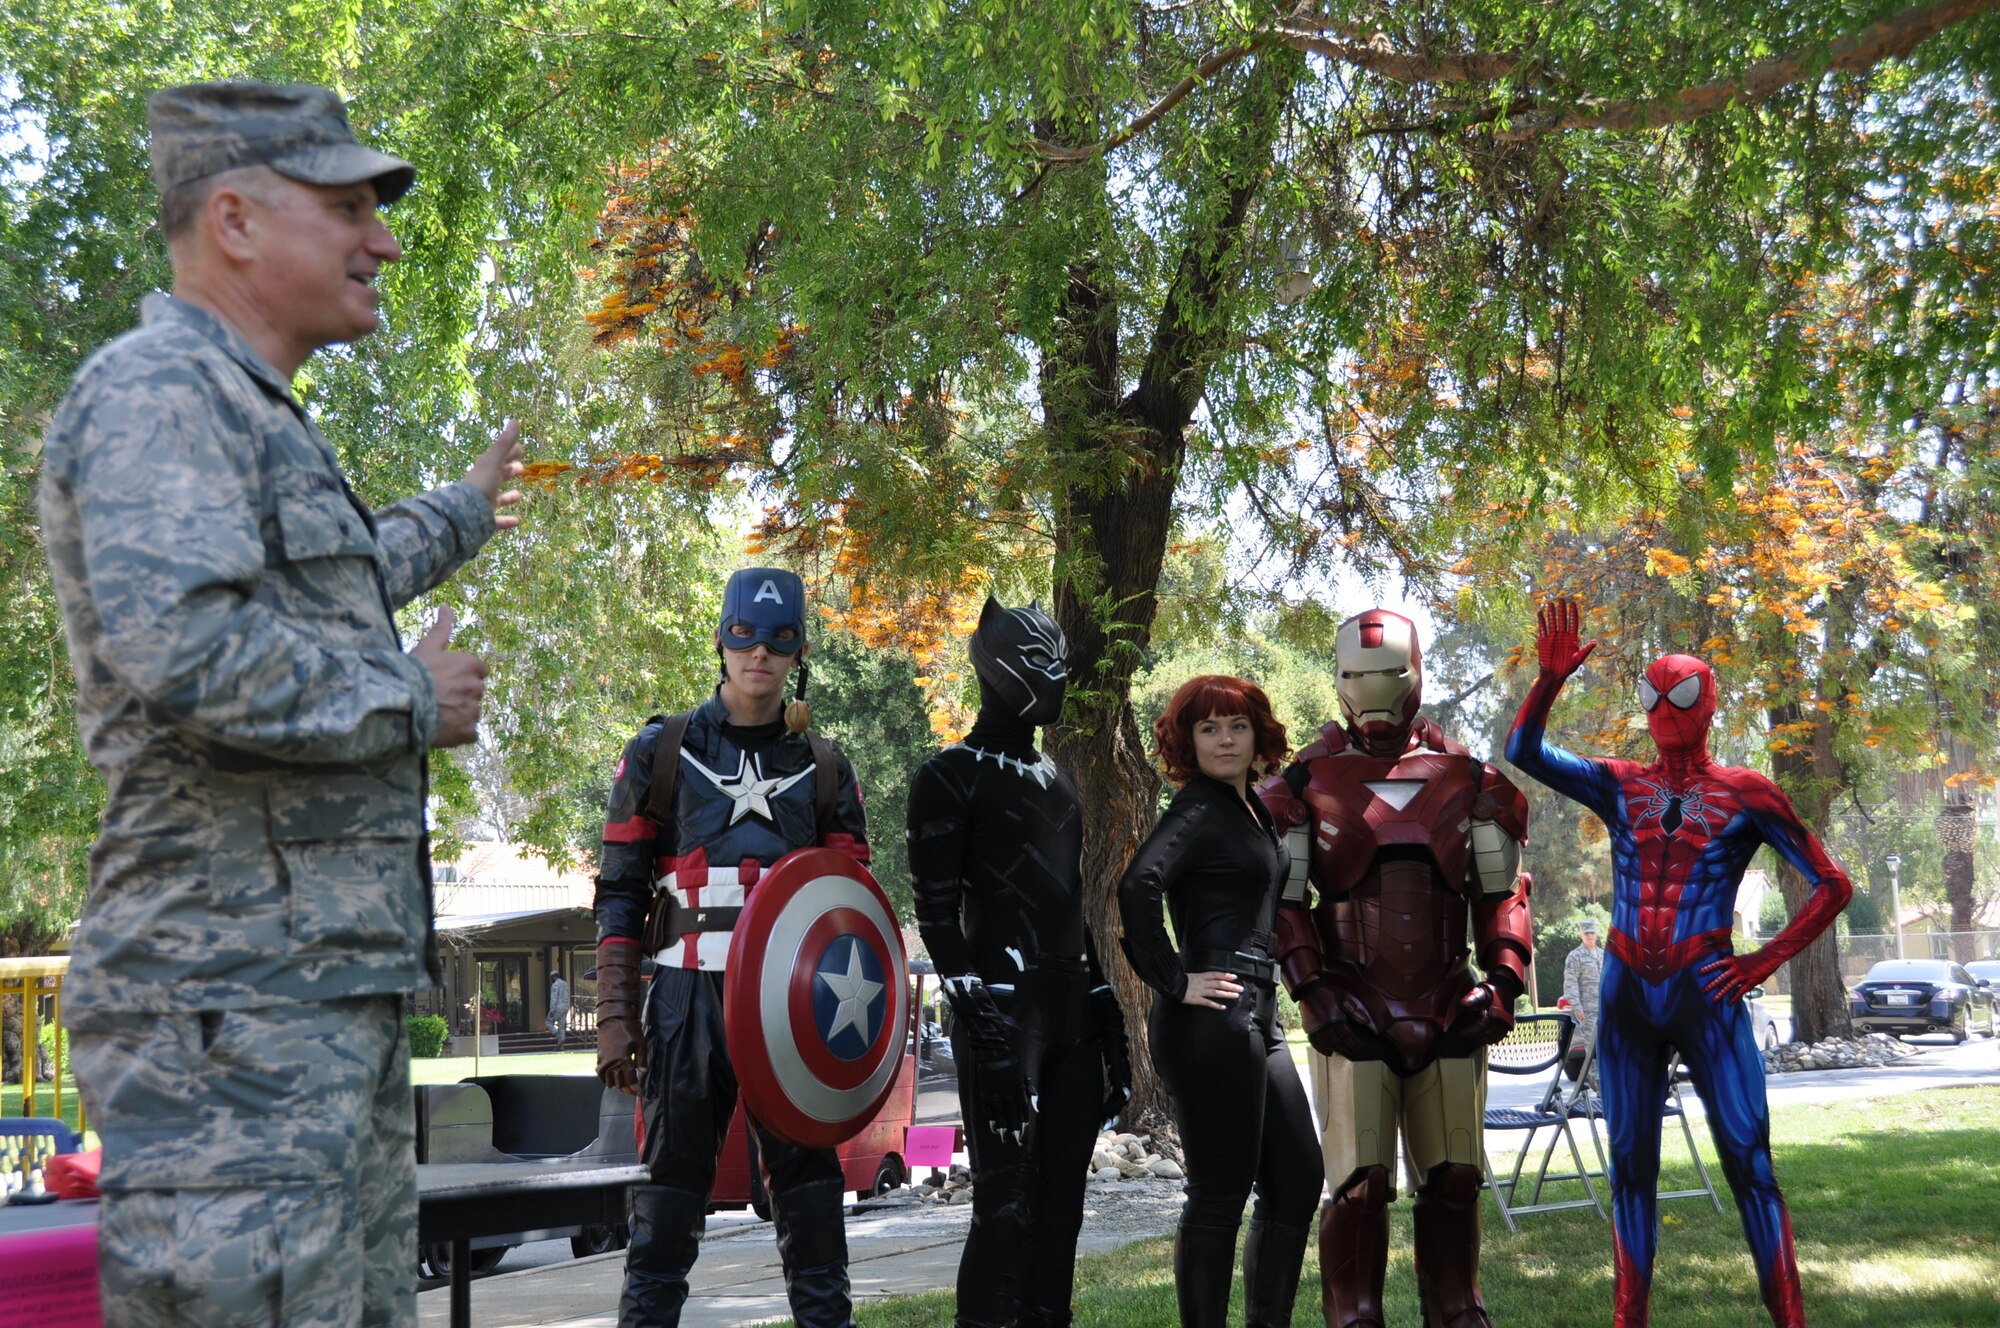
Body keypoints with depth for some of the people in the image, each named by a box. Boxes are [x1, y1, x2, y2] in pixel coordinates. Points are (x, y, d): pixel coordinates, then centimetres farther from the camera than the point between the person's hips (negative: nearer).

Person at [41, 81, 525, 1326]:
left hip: (338, 986, 11)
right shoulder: (158, 391, -11)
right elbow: (185, 654, -27)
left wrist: (465, 512, 57)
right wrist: (411, 703, -12)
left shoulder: (259, 416, 22)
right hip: (236, 983, -10)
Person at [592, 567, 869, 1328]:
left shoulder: (824, 768, 13)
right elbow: (619, 894, 5)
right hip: (688, 999, -1)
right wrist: (615, 1015, -2)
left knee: (809, 1184, 3)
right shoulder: (661, 752, 7)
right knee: (670, 1187, 0)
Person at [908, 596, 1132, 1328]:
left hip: (1071, 1007, 8)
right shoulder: (951, 776, -3)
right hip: (1004, 1010, -8)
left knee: (1061, 1202, 8)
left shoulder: (1056, 779, 21)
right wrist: (978, 1016, -20)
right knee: (1006, 1205, -9)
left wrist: (1108, 1015, 18)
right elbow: (936, 909, -11)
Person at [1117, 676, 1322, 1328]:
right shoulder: (1197, 809, -11)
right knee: (1220, 1194, -3)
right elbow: (1137, 886, -29)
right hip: (1212, 1022, -9)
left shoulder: (1253, 808, 15)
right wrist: (1173, 983, -21)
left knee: (1297, 1180, 14)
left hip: (1258, 1018, 9)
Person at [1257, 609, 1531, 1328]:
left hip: (1448, 1009, 3)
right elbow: (1282, 897, 0)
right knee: (1361, 1182, -4)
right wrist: (1311, 989, -10)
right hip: (1354, 1011, -3)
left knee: (1455, 1177, 8)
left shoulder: (1468, 780, 8)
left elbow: (1502, 890, 10)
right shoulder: (1308, 783, 1)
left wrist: (1504, 980, 0)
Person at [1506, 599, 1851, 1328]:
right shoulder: (1618, 786, 7)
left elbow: (1832, 885, 3)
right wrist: (1551, 677, -19)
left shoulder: (1747, 794, -1)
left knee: (1750, 1163, -7)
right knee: (1631, 1166, 7)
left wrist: (1766, 960, -6)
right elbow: (1524, 752, -5)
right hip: (1626, 999, 3)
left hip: (1706, 997, -3)